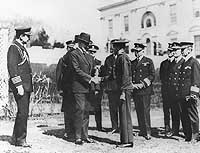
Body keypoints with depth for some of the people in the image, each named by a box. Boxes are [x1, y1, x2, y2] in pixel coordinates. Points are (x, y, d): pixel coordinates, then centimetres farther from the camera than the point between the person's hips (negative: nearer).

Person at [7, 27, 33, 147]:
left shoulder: (22, 48, 19)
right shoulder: (14, 48, -11)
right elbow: (12, 68, -18)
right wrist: (19, 85, -22)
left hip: (26, 85, 10)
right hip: (20, 85, -10)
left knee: (24, 112, 12)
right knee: (23, 112, -7)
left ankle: (16, 137, 21)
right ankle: (20, 139, 2)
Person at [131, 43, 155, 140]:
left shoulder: (148, 61, 3)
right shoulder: (132, 63, 17)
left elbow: (152, 75, -3)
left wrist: (143, 84, -12)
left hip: (145, 89, -5)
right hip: (135, 91, 5)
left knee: (145, 111, -8)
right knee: (138, 111, 6)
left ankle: (147, 132, -4)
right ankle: (142, 131, 14)